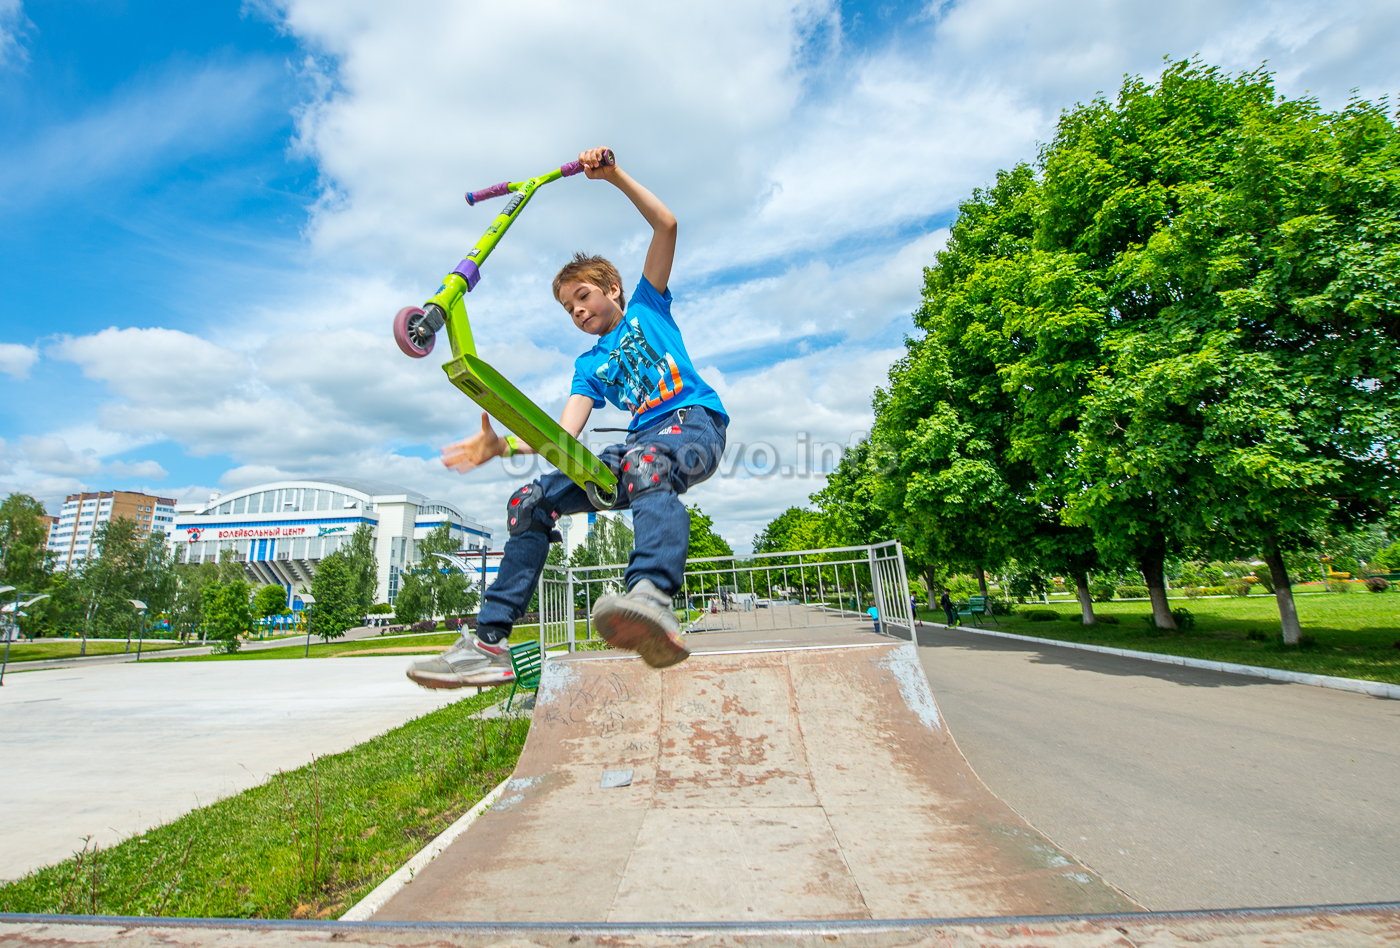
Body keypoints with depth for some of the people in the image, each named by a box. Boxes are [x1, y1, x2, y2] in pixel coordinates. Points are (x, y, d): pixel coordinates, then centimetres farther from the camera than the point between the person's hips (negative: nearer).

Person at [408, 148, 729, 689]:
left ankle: (653, 597, -67)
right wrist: (501, 445, -10)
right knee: (530, 501, -9)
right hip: (641, 441, 5)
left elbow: (666, 224, 8)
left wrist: (614, 176, -3)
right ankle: (489, 644, -9)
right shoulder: (589, 367, 22)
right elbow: (564, 433, 5)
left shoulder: (646, 306, 18)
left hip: (695, 420, -5)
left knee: (644, 462, -42)